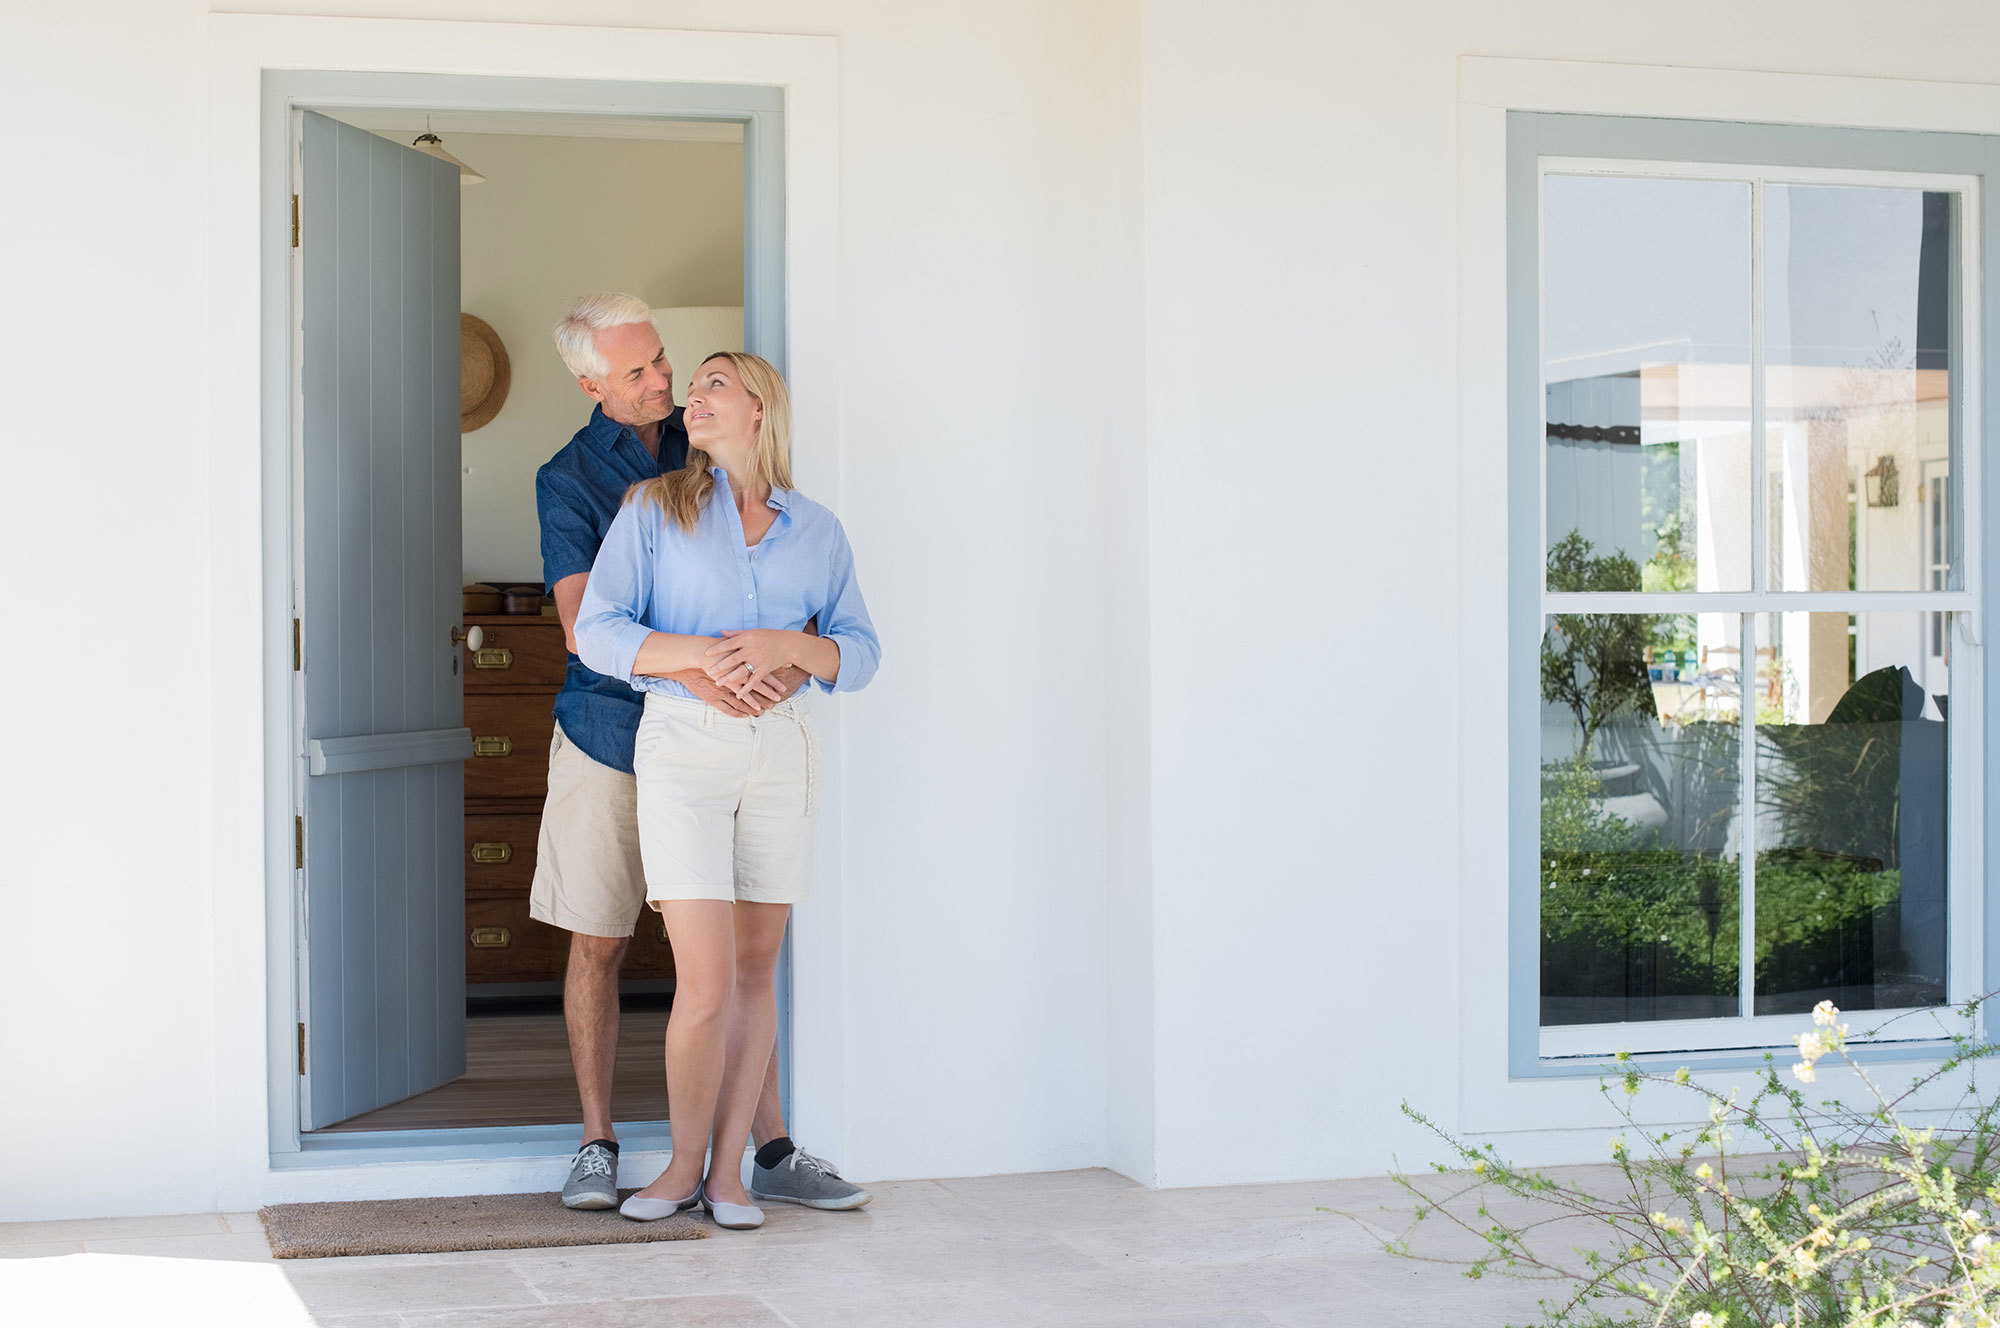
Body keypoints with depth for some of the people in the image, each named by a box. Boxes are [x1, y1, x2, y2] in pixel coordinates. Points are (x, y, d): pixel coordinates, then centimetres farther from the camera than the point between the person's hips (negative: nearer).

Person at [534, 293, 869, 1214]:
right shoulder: (569, 479, -3)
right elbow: (586, 626, -15)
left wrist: (793, 652, -17)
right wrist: (691, 671, -30)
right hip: (608, 733, -2)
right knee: (596, 946, 5)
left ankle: (774, 1154, 6)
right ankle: (598, 1147, 17)